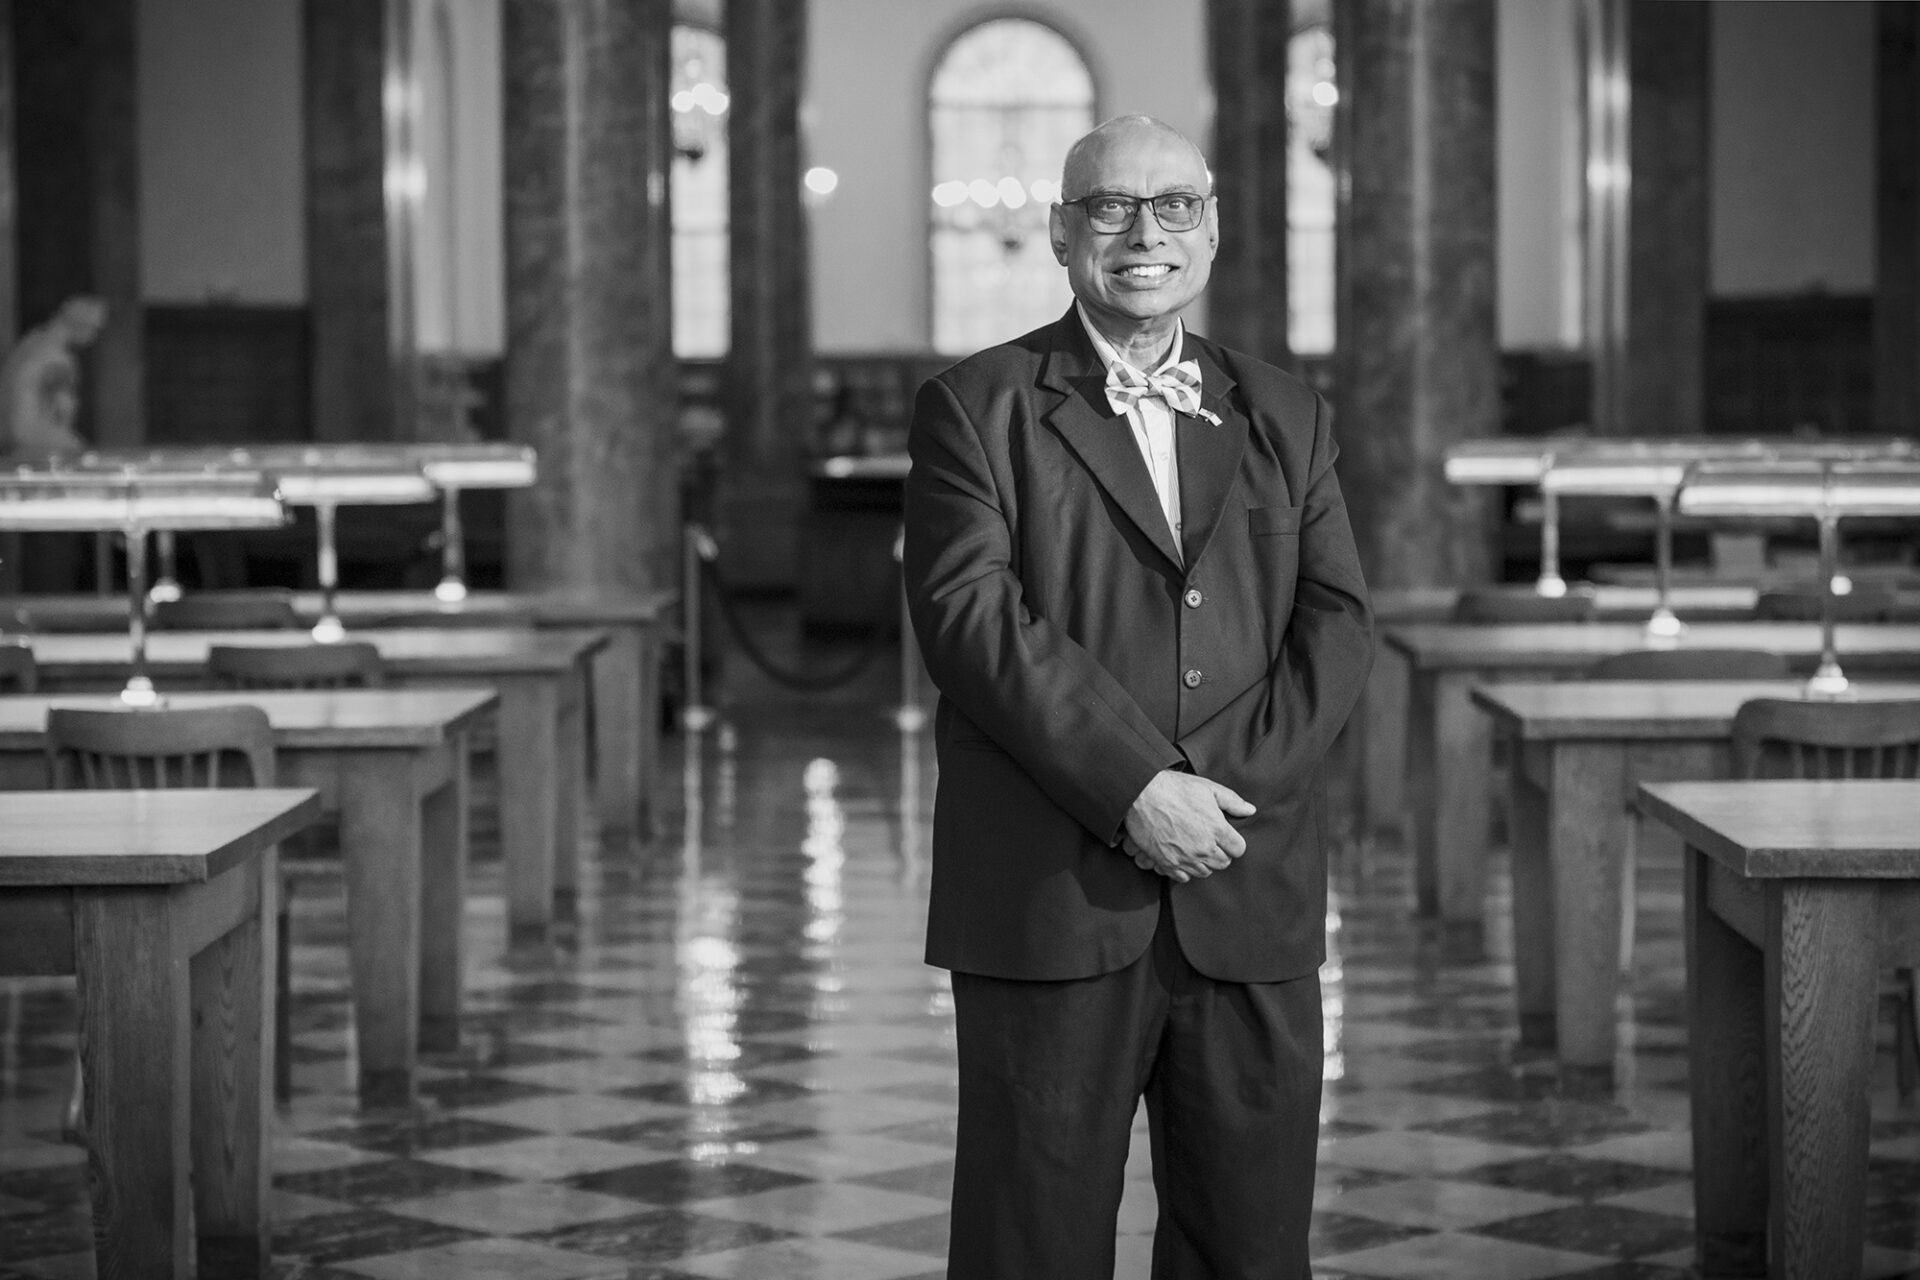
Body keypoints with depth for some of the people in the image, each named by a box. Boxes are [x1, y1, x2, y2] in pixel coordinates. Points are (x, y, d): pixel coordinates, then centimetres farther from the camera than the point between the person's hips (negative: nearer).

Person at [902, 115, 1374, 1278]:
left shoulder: (1285, 417, 16)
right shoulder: (977, 408, 4)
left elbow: (1338, 623, 6)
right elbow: (972, 615, -9)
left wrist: (1226, 784, -10)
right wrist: (1135, 790, -17)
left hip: (1252, 906, 4)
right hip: (1053, 907, -3)